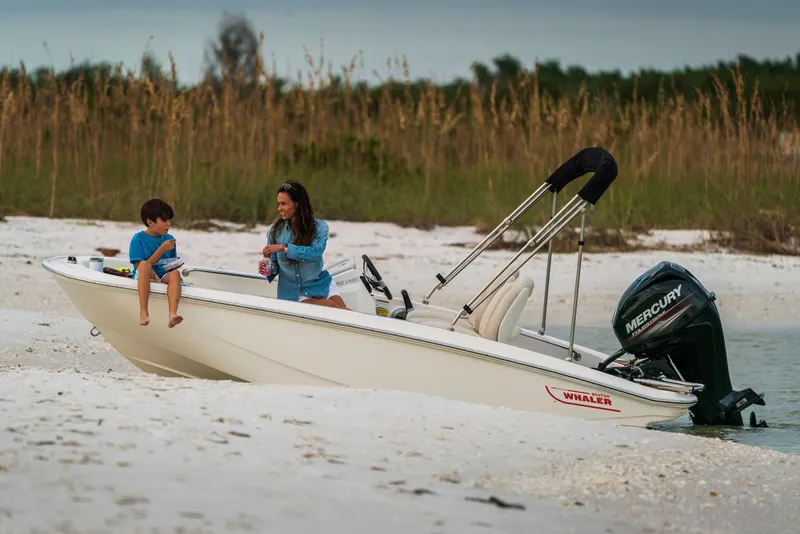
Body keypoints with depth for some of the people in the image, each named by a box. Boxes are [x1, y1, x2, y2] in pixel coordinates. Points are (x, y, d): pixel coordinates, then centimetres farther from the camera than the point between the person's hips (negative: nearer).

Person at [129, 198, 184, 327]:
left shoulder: (169, 239, 14)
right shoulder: (138, 239, -1)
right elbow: (141, 266, -12)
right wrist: (162, 250, -15)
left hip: (164, 277, 3)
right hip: (144, 278, -3)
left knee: (175, 273, -32)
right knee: (145, 265, -37)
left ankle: (172, 315, -54)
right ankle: (143, 312, -45)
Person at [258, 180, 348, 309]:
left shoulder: (319, 227, -4)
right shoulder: (274, 231, 0)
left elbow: (315, 253, -23)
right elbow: (275, 264, 8)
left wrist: (283, 248, -27)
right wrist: (269, 270, -15)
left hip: (321, 286, 0)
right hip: (294, 293, 0)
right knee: (330, 306, -28)